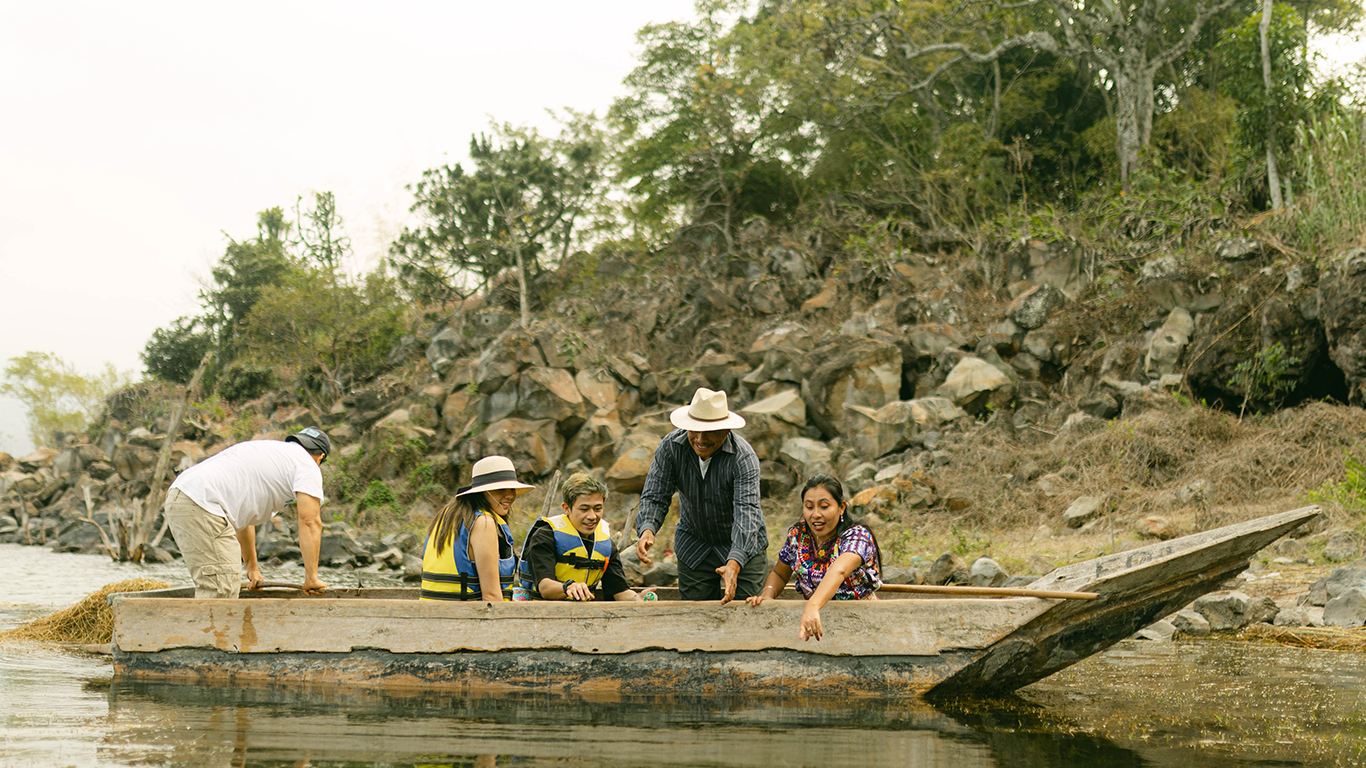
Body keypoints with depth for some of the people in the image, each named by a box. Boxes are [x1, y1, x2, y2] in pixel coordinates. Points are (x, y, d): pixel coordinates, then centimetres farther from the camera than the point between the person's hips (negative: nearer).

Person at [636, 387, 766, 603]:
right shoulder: (671, 446, -17)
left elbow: (747, 513, -37)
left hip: (743, 546, -3)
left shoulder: (743, 457, -28)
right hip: (693, 547, 3)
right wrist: (647, 530, -41)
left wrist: (734, 564, -52)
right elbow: (654, 497, -17)